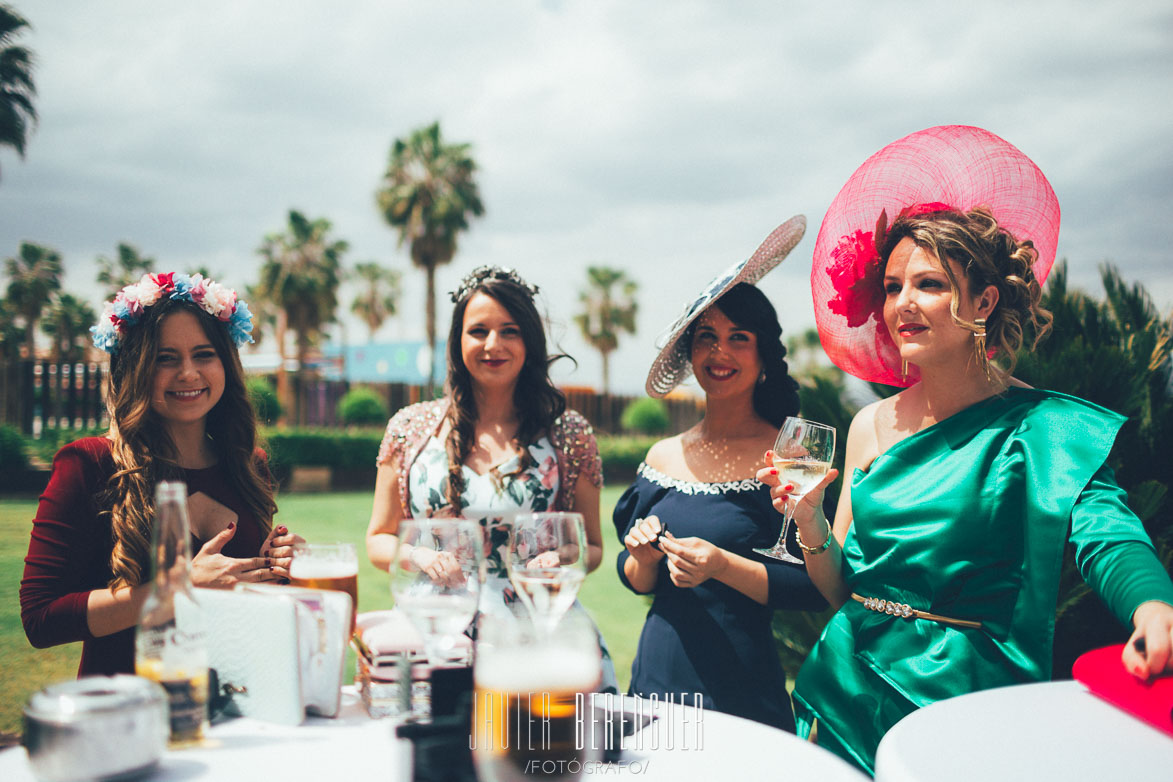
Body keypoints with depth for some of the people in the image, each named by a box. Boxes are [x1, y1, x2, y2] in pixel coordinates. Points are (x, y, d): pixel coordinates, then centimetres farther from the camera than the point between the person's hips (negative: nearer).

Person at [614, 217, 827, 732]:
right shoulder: (664, 456, 5)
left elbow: (815, 588, -13)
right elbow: (636, 581, 10)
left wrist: (724, 566, -23)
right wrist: (644, 558, -10)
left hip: (741, 694, -4)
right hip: (655, 681, 5)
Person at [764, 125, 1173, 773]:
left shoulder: (1037, 428, -8)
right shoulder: (871, 426, 4)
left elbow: (1105, 535, -25)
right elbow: (840, 589, 7)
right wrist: (810, 522, -12)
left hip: (962, 702, -4)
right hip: (850, 691, 4)